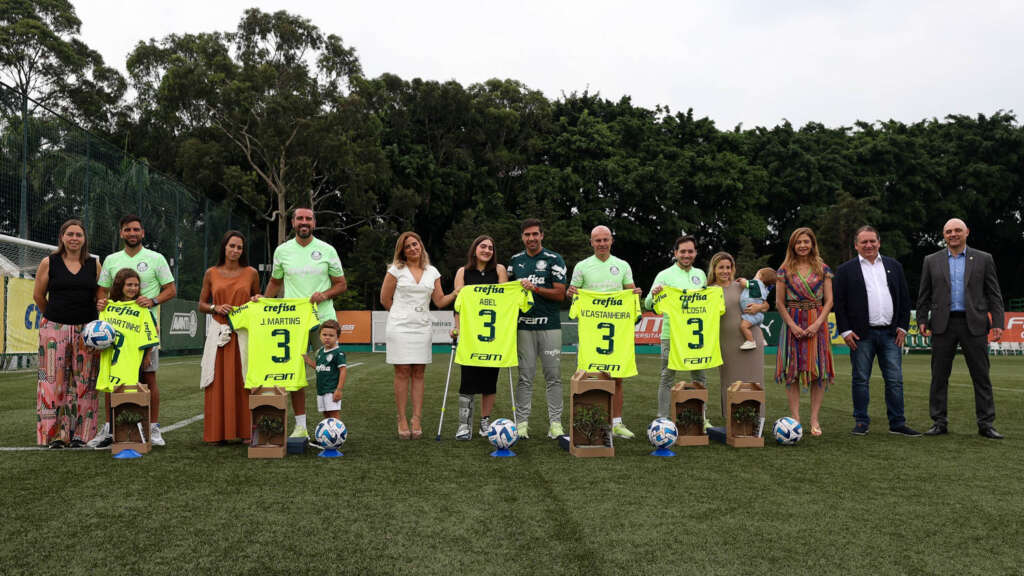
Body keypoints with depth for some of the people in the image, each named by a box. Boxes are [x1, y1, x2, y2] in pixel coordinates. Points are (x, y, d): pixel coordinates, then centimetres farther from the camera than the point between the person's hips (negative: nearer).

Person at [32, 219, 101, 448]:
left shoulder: (94, 264, 6)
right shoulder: (49, 263, 2)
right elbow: (38, 296, 10)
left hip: (86, 330, 1)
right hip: (55, 329, -1)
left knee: (83, 382, 2)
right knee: (55, 380, -2)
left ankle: (79, 433, 10)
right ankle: (55, 434, 6)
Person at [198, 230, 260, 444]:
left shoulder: (251, 273, 7)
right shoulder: (211, 273, 7)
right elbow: (201, 305, 12)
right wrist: (216, 308, -7)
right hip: (220, 333, 1)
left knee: (243, 381, -1)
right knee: (219, 382, 0)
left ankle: (246, 431, 5)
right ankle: (218, 432, 7)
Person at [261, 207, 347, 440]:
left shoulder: (327, 250, 3)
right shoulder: (282, 251, 8)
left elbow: (341, 284, 7)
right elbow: (275, 282, 20)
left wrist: (324, 294, -12)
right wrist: (262, 299, 2)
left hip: (323, 319, -1)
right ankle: (300, 427, 11)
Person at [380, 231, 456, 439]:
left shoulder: (432, 272, 11)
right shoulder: (396, 270, 2)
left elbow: (440, 301, 8)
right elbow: (385, 299, 5)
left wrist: (457, 293, -7)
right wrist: (403, 314, 9)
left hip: (422, 328, 3)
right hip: (400, 327, -3)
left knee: (418, 373, 2)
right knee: (402, 372, -3)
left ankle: (417, 420, 5)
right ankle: (402, 420, 2)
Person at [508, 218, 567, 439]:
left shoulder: (554, 260, 1)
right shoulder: (515, 260, 13)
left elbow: (560, 294, -5)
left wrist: (536, 288, -14)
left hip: (550, 325, -2)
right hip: (523, 326, 3)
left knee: (553, 375, -1)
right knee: (525, 375, 3)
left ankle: (555, 423, 4)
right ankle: (522, 422, 8)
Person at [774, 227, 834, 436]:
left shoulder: (822, 269, 6)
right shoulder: (785, 270, 4)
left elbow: (829, 301, 3)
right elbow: (780, 303, 2)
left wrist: (817, 323, -10)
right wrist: (792, 325, -10)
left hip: (817, 324, 1)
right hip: (792, 324, -1)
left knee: (819, 372, -1)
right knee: (792, 372, -2)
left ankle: (814, 419, 6)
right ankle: (795, 419, 3)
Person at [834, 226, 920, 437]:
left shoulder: (894, 266, 13)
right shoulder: (845, 270, 4)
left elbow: (905, 299, 13)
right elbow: (839, 303, 1)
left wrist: (903, 327, 4)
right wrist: (845, 331, -7)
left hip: (890, 333, 3)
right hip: (861, 335, -2)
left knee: (895, 380, 4)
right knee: (861, 380, 3)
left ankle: (897, 423, 12)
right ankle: (861, 423, 12)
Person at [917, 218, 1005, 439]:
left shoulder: (983, 259, 7)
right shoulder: (932, 261, 9)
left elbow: (994, 294, 6)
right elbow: (924, 296, 11)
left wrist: (997, 323, -2)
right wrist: (922, 320, 3)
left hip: (974, 324, -1)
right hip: (943, 325, 1)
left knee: (981, 376, 2)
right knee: (939, 377, 3)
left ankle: (986, 423, 10)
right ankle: (939, 422, 11)